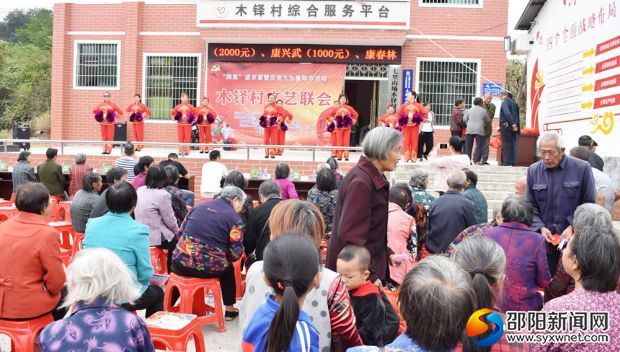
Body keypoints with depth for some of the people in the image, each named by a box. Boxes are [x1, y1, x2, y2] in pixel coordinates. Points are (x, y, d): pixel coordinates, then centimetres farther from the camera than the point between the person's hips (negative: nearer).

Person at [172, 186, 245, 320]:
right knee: (228, 269, 31)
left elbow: (180, 233, 16)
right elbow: (235, 254, -7)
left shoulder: (199, 206, 10)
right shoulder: (234, 218, -4)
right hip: (209, 269, -3)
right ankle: (230, 310, 35)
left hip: (180, 263, 3)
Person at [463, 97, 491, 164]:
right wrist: (484, 124, 34)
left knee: (468, 146, 7)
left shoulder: (470, 110, 12)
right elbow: (488, 121, 13)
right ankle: (477, 160, -6)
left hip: (469, 130, 3)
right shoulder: (484, 111, 5)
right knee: (479, 146, 0)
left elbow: (464, 119, 10)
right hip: (479, 130, -3)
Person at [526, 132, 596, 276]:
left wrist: (573, 227, -11)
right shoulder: (533, 171, 3)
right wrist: (541, 227, -7)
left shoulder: (582, 168, -5)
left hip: (574, 237, -2)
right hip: (545, 239, 2)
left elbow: (589, 205, -1)